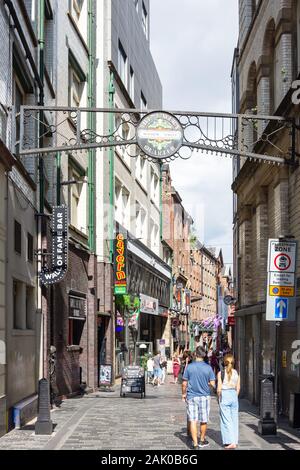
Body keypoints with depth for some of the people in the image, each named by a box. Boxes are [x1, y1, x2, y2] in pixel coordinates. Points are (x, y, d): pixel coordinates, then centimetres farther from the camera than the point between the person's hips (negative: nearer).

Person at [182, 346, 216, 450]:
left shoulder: (189, 367, -6)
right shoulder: (208, 367, -7)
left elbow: (184, 383, -1)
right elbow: (213, 384, -4)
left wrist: (184, 394, 15)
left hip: (191, 396, 0)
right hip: (204, 396, 0)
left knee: (193, 421, 0)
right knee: (203, 421, 15)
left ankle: (195, 444, -5)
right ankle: (202, 440, 30)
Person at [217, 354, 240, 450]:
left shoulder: (221, 373, -7)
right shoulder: (236, 373, 2)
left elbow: (219, 389, -9)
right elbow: (238, 388, 6)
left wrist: (219, 398, 6)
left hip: (224, 395, -4)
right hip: (234, 395, 4)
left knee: (226, 420, -1)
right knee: (234, 419, 11)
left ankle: (231, 442, -7)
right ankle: (235, 441, 16)